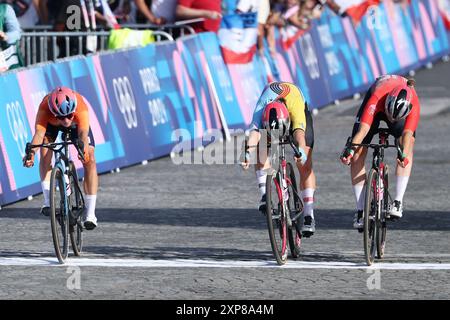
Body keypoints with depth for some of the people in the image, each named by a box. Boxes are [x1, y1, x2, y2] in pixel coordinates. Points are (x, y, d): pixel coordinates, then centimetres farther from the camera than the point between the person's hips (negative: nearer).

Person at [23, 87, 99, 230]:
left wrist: (83, 148, -76)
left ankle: (90, 214, -14)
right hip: (51, 124, 1)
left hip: (77, 124, 0)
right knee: (45, 150, -28)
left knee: (90, 160, -17)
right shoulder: (45, 107, -41)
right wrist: (31, 152, -70)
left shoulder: (81, 107, -43)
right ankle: (48, 201, -25)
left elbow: (83, 133, -55)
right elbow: (39, 133, -51)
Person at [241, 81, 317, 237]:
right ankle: (264, 194, -18)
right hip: (268, 116, 2)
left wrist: (301, 150, -77)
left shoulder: (294, 102, -45)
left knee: (305, 166, -14)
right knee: (262, 149, -28)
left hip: (298, 113, -2)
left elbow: (299, 130, -58)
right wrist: (248, 152, -73)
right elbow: (255, 131, -54)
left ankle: (309, 216, -14)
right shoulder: (261, 107, -40)